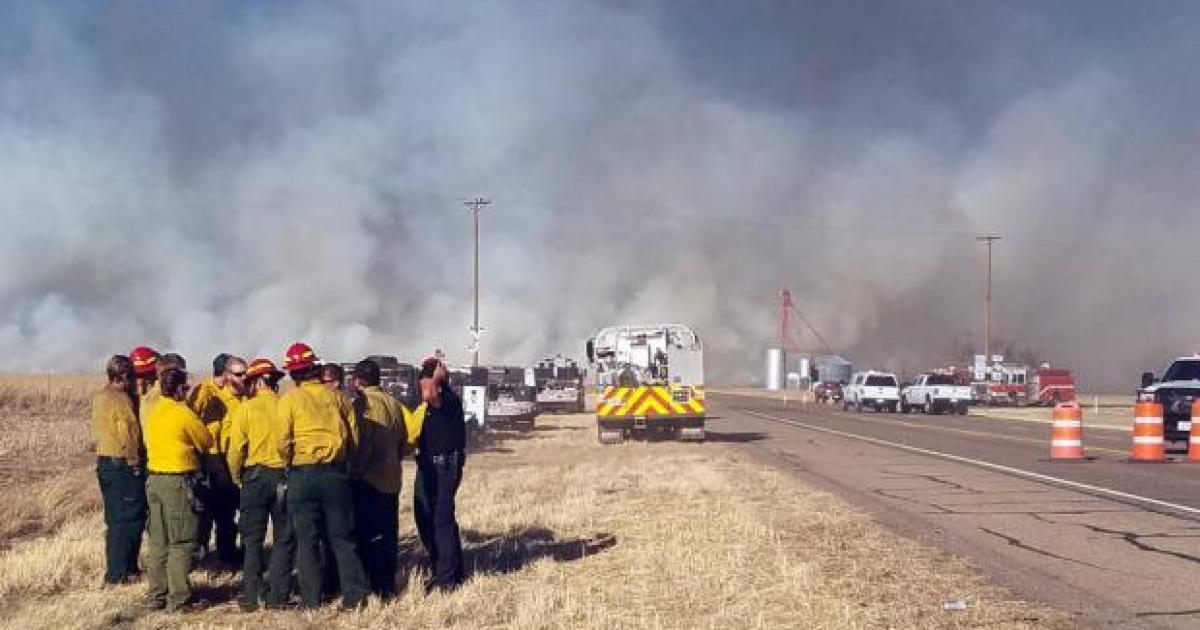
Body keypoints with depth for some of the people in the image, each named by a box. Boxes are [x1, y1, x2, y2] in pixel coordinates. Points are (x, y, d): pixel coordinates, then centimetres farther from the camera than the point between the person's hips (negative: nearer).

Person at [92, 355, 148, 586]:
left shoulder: (100, 396, 11)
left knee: (115, 520, 16)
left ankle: (116, 568, 22)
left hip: (104, 461, 9)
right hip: (123, 465, -9)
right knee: (127, 520, -3)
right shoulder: (121, 400, -17)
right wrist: (135, 464, -12)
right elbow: (129, 436, -20)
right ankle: (118, 573, -2)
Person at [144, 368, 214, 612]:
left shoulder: (154, 413, 8)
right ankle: (178, 599, -1)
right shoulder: (183, 413, -13)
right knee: (181, 542, -2)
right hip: (177, 481, -7)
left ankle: (157, 596, 18)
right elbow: (207, 441, -2)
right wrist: (192, 447, 18)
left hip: (154, 479, 7)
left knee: (159, 541, 13)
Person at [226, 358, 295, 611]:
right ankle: (277, 596, 9)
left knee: (253, 539, 8)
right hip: (285, 476, 1)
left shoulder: (246, 408, -5)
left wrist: (236, 477, 8)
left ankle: (250, 597, 8)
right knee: (284, 539, 10)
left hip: (255, 476, -1)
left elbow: (236, 450, -7)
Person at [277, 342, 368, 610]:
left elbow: (284, 441, -9)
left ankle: (311, 599, 6)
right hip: (336, 472, 3)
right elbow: (353, 436, 5)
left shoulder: (289, 399, -4)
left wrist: (290, 463, 9)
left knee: (307, 540, 5)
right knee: (342, 537, 9)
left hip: (303, 474, -2)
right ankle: (355, 594, 7)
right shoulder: (335, 396, 6)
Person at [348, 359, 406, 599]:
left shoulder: (363, 404, -13)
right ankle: (389, 586, 18)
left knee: (368, 536, 0)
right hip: (391, 479, 7)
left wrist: (356, 471, -12)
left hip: (369, 480, -7)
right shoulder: (393, 403, 8)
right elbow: (402, 441, 14)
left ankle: (378, 587, 0)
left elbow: (362, 443, -20)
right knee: (388, 535, 13)